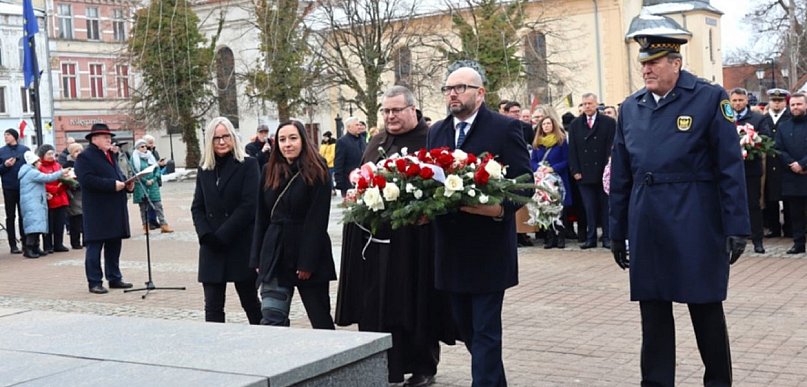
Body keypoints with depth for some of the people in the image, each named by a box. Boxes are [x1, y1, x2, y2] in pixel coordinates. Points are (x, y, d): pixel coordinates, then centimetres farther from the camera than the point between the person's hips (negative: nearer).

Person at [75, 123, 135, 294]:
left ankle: (114, 278, 21)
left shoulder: (111, 156, 20)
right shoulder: (85, 157, -8)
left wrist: (127, 184, 5)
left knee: (114, 245, 13)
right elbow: (86, 180, -21)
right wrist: (112, 185, -23)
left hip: (115, 210, 9)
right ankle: (94, 282, 3)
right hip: (97, 211, -8)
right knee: (95, 246, -2)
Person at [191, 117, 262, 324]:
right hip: (211, 249, 4)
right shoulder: (204, 170, 12)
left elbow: (249, 205, -11)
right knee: (212, 308, 1)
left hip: (241, 246, -4)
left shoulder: (248, 165, -3)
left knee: (250, 303, 8)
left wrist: (221, 236, -14)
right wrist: (206, 235, -9)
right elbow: (197, 207, 10)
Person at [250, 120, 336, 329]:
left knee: (320, 318, 7)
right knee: (272, 318, -3)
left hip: (309, 254, -4)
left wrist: (307, 262, -15)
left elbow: (317, 220, -11)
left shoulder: (317, 172, -6)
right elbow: (261, 217, 11)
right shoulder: (269, 172, 9)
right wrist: (258, 258, 6)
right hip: (275, 253, 4)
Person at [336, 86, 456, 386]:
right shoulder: (377, 142, 17)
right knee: (376, 302, 9)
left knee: (414, 303, 1)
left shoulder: (429, 139, -5)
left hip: (413, 237, -6)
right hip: (375, 235, 6)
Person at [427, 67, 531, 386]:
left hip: (489, 248, -6)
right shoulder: (437, 131, 12)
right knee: (465, 327, 16)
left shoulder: (505, 128, -5)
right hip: (451, 248, 6)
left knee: (485, 330, -2)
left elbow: (524, 182, -9)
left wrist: (501, 208, -26)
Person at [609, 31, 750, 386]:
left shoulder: (710, 98, -3)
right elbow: (620, 177, 11)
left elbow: (730, 168, -6)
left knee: (706, 310, 8)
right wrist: (617, 232, 11)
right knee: (653, 315, 8)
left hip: (696, 227, -3)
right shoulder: (630, 107, 9)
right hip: (646, 229, 4)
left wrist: (737, 227, -10)